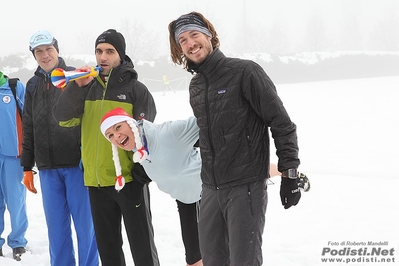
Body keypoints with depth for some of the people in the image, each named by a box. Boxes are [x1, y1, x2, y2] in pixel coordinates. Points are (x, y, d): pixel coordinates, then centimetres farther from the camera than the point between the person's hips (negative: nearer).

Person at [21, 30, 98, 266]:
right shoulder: (33, 85, 13)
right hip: (48, 168, 4)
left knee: (85, 223, 0)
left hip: (78, 164, -4)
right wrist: (27, 167, 14)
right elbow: (28, 129, 17)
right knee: (56, 225, 8)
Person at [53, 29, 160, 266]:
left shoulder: (136, 89, -2)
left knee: (142, 244, 2)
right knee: (107, 246, 15)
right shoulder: (86, 87, 8)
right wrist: (76, 87, -16)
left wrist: (142, 170, -11)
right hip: (96, 182, 4)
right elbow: (64, 119, -3)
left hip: (129, 180, -4)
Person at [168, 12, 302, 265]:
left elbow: (282, 125, -11)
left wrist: (289, 174, -13)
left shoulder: (245, 72, -11)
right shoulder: (196, 86, 11)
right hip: (211, 188, 7)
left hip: (246, 187, -7)